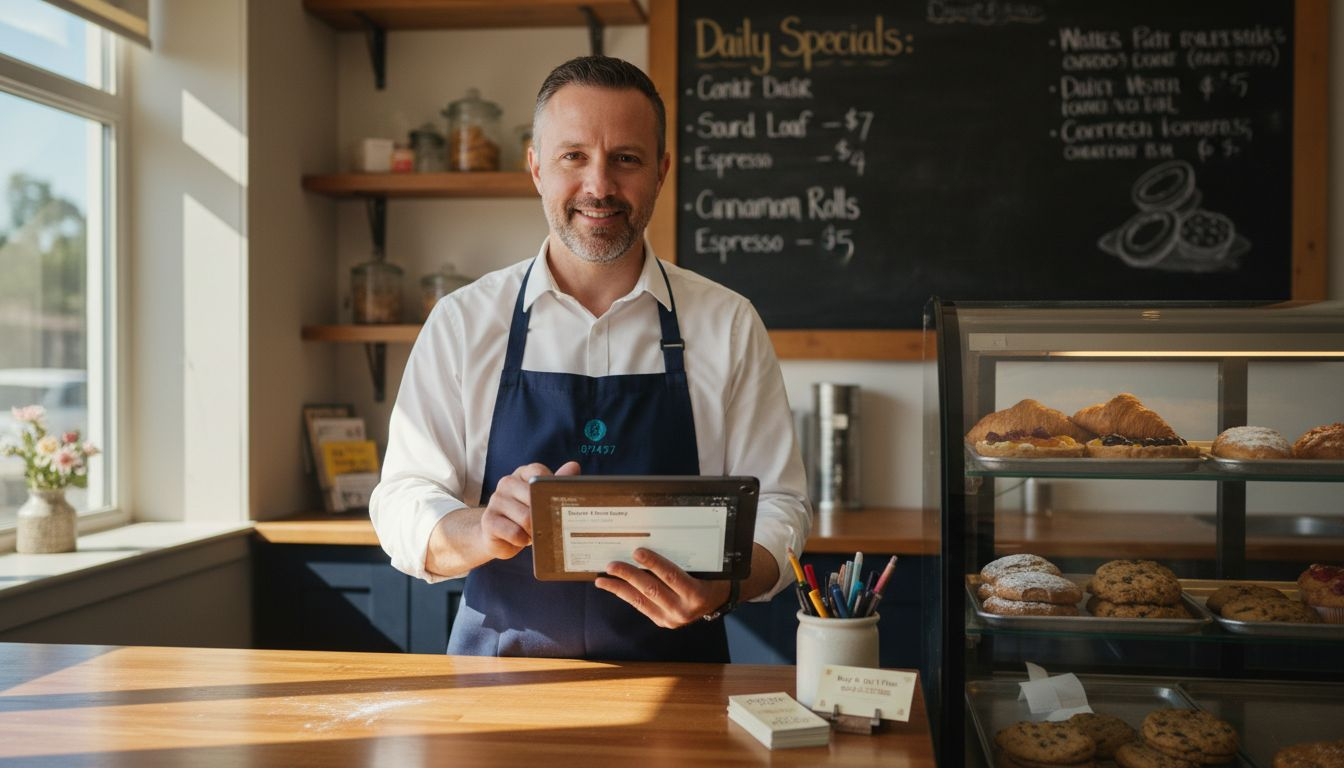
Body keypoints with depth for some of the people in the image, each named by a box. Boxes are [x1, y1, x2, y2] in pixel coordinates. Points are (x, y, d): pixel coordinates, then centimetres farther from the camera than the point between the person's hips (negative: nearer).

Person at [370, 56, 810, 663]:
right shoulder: (462, 322, 3)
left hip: (672, 675, 0)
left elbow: (775, 505, 3)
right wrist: (485, 532, -23)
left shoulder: (728, 325, 3)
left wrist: (722, 588, -19)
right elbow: (401, 507, -1)